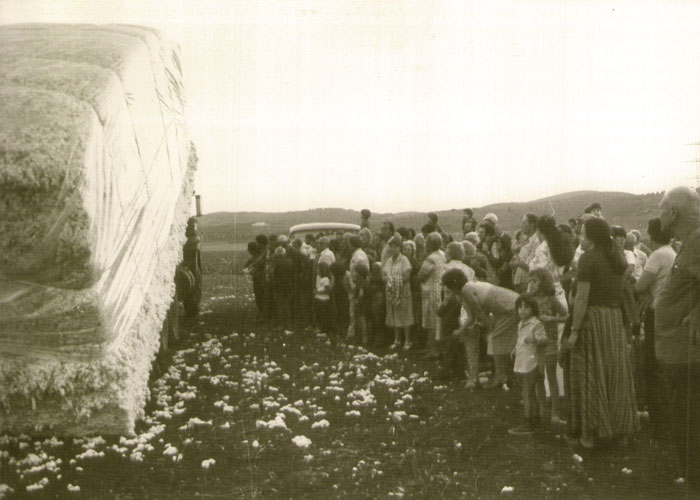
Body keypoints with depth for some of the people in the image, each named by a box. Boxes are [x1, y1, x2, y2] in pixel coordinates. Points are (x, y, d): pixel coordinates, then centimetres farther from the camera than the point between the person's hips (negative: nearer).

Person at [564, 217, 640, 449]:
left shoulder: (588, 258, -12)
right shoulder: (617, 257, 11)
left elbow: (582, 297, -17)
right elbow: (622, 292, 11)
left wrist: (574, 330, -15)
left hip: (592, 317, -6)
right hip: (615, 317, 6)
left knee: (590, 376, 2)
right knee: (616, 373, 13)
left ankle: (590, 433, 6)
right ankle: (621, 430, 20)